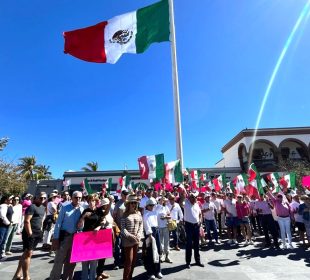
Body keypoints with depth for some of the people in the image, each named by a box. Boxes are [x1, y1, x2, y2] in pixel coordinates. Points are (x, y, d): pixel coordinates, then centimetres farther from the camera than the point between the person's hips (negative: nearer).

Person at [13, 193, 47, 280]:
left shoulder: (43, 208, 12)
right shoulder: (32, 207, -14)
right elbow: (26, 221, -19)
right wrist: (30, 233, -19)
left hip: (37, 234, 8)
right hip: (30, 234, -8)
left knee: (26, 253, 16)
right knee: (28, 254, 0)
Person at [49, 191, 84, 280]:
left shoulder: (82, 210, 0)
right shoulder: (65, 208, -7)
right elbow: (58, 223, -7)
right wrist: (56, 238, -11)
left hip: (75, 237, 3)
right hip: (64, 236, -3)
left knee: (71, 261, 16)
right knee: (59, 260, 2)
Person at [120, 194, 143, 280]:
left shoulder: (138, 213, 4)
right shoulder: (125, 215, -8)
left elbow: (141, 225, 6)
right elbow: (122, 228, -11)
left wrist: (139, 235, -7)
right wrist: (130, 236, -19)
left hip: (136, 240, 5)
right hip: (127, 240, -5)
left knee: (134, 260, 14)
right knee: (129, 260, 0)